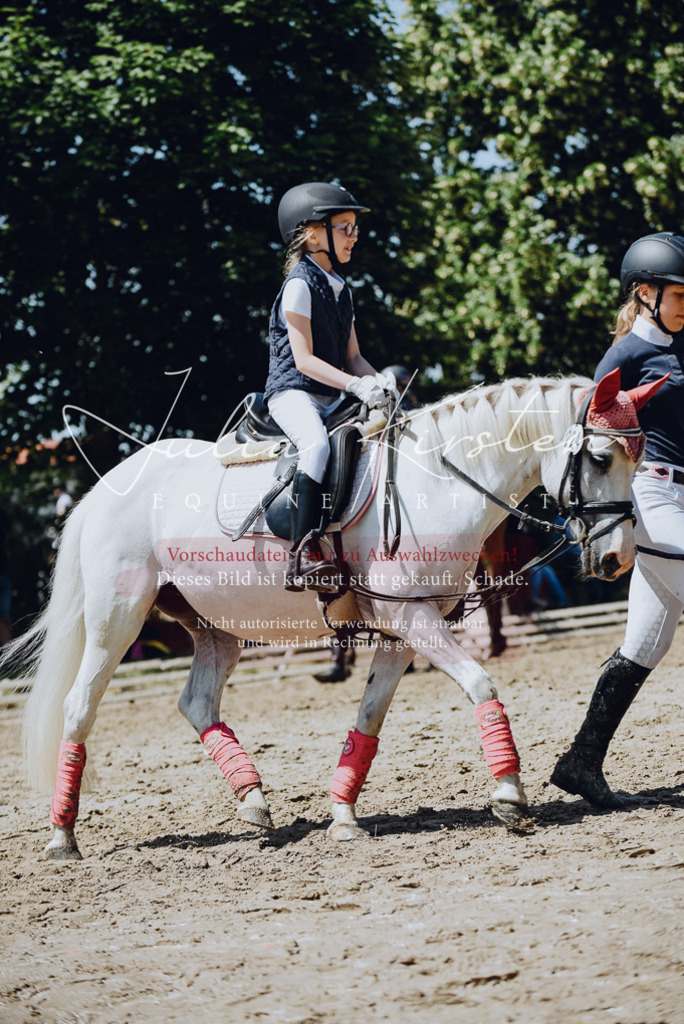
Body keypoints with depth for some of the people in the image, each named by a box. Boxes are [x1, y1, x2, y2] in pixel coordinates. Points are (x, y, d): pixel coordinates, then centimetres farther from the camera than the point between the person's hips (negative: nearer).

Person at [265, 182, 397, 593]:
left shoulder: (341, 289, 18)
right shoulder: (300, 284, -8)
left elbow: (352, 356, 17)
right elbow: (304, 359, -15)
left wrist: (378, 380, -5)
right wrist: (356, 385, -26)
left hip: (332, 399, 9)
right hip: (293, 392, -9)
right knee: (317, 444, -36)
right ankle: (303, 554, -44)